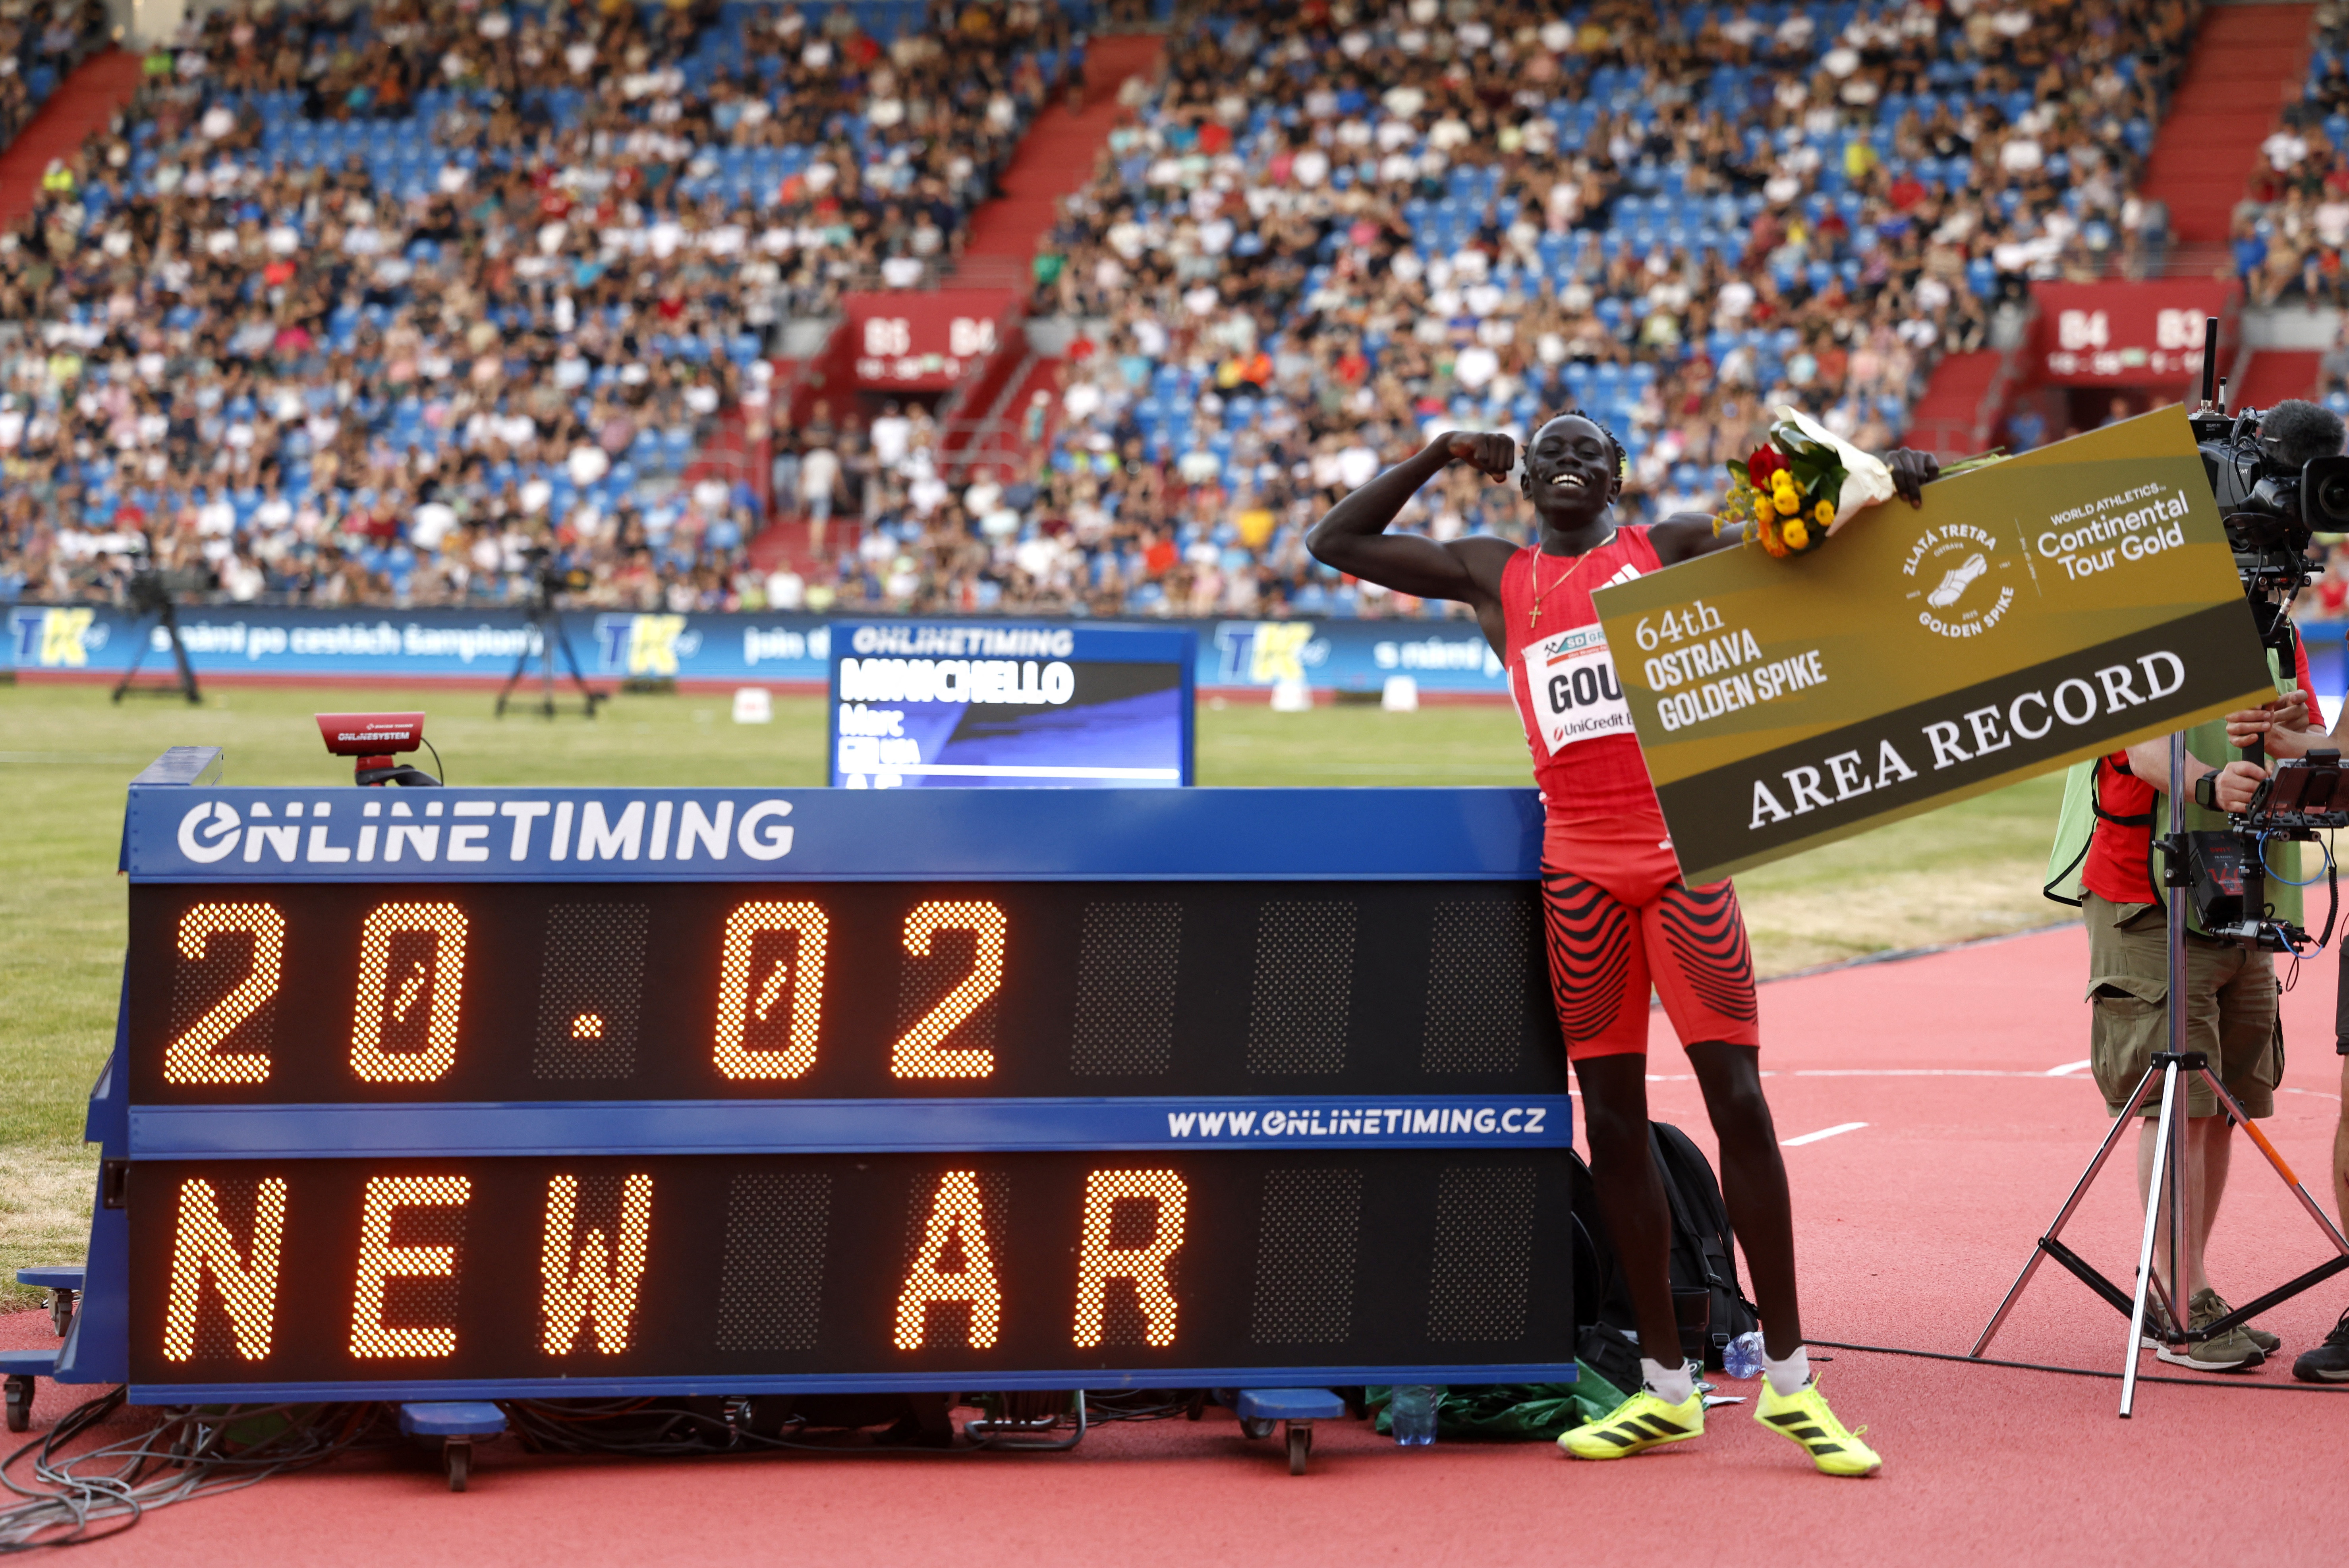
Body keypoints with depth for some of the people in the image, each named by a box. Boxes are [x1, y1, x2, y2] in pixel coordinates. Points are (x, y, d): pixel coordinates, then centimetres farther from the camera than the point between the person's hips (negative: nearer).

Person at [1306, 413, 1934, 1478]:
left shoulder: (1670, 549, 9)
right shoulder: (1492, 578, 14)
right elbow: (1335, 542, 15)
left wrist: (1885, 477, -15)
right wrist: (1436, 458, 9)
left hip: (1682, 852, -2)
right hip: (1577, 867, 2)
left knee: (1738, 1100, -7)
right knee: (1613, 1118, 3)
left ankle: (1788, 1379, -2)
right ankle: (1666, 1388, 11)